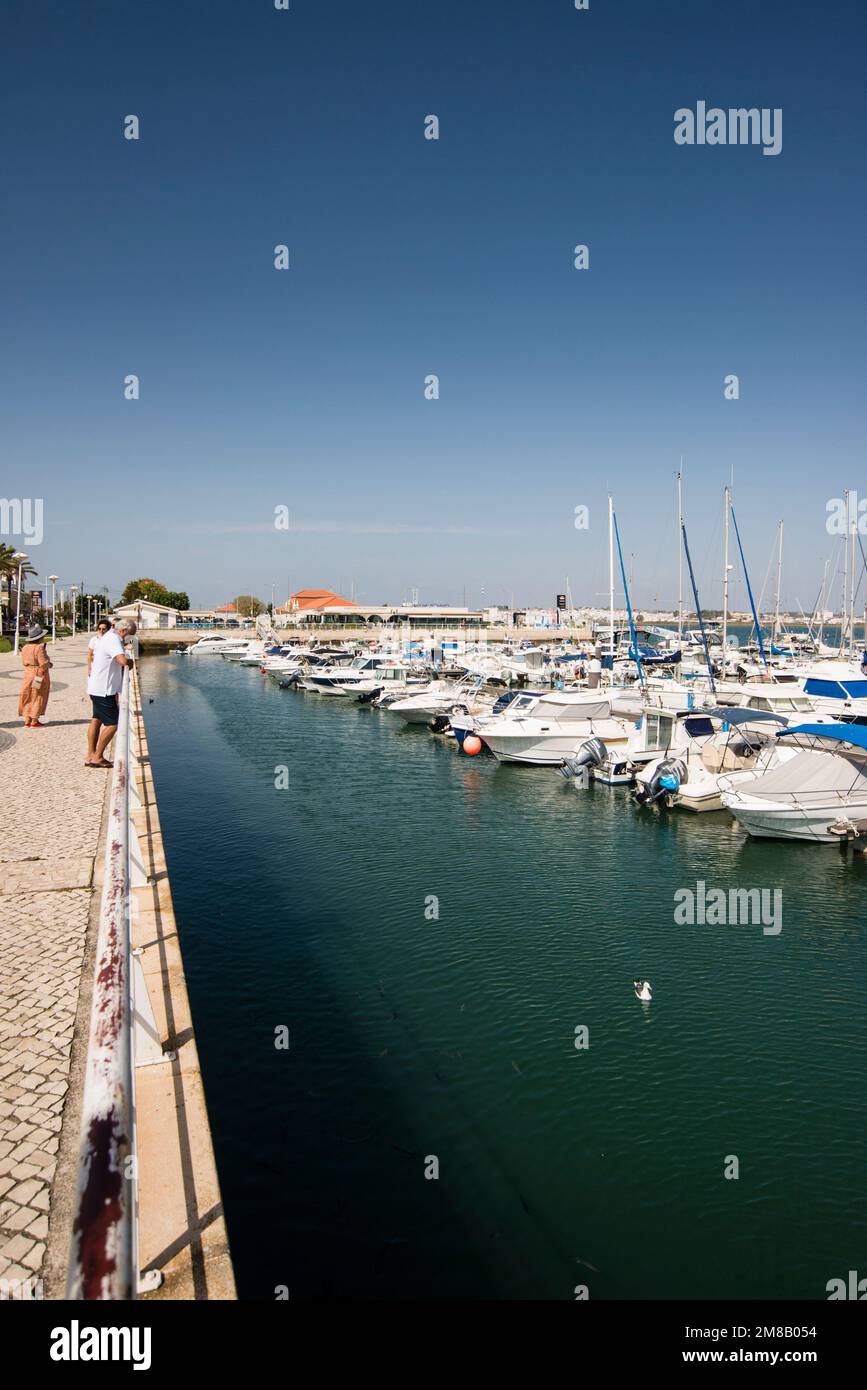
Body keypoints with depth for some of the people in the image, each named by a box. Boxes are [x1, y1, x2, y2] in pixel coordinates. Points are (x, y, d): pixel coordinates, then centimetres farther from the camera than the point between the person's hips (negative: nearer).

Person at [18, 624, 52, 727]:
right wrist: (49, 665, 0)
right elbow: (43, 663, -22)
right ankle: (34, 722, 5)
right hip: (40, 675, -6)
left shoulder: (25, 647, 3)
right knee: (38, 698, 3)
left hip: (27, 675, 7)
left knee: (28, 698, 13)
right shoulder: (39, 648, -19)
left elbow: (25, 661, 7)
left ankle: (27, 721, 14)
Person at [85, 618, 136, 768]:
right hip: (103, 690, -11)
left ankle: (90, 756, 22)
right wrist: (132, 662, -12)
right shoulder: (113, 640, -19)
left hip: (97, 687, 11)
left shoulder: (109, 637, 14)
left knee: (97, 719, 16)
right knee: (113, 723, -6)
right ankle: (97, 757, 0)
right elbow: (123, 660, -35)